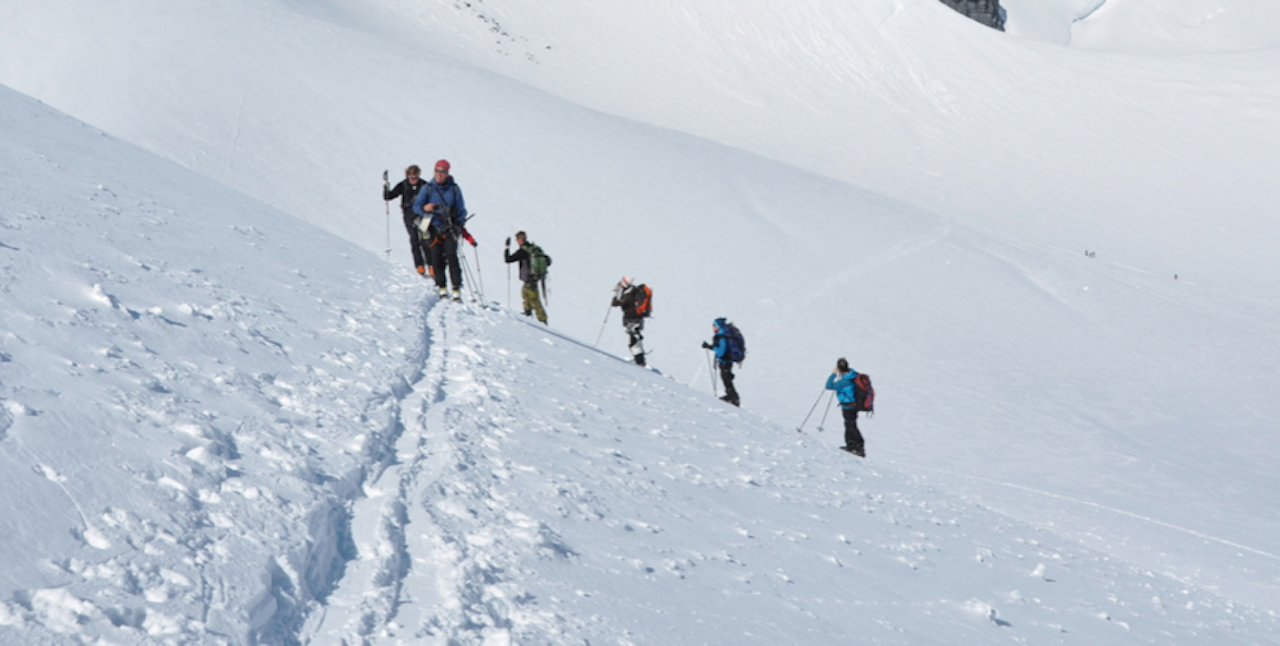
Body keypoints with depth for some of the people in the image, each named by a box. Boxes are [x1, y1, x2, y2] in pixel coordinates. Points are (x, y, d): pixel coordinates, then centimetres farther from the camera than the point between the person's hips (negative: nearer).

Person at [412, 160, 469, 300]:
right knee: (436, 258, -3)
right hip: (433, 228, 1)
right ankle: (441, 287, 7)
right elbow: (416, 206, 0)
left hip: (450, 229, -1)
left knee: (452, 257, -11)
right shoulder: (428, 188, 4)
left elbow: (461, 209, 11)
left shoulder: (454, 189, 5)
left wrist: (459, 226, -2)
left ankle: (457, 289, -12)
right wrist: (425, 208, -22)